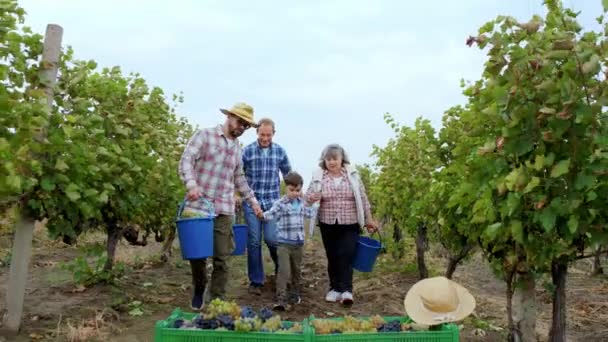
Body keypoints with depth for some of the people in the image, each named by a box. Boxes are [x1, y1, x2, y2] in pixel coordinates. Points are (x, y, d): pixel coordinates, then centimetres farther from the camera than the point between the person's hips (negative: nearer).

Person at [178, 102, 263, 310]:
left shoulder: (237, 147, 17)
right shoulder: (204, 135, 1)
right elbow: (187, 160, -10)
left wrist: (252, 200, 24)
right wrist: (191, 183, -27)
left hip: (224, 209, 4)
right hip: (198, 204, -3)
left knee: (222, 257, 1)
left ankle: (217, 299, 12)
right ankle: (199, 291, 30)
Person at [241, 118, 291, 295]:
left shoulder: (280, 151, 3)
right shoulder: (247, 151, -2)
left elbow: (288, 175, 14)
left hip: (272, 202, 1)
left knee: (271, 238, -5)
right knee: (254, 241, 2)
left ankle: (281, 267, 26)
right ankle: (256, 281, 15)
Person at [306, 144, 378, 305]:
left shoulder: (352, 174, 0)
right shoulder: (319, 176, -1)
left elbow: (362, 198, 4)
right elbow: (308, 196, -1)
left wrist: (369, 219, 4)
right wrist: (312, 197, -25)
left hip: (350, 224, -1)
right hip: (328, 224, 1)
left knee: (346, 255, -8)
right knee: (332, 257, 8)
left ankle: (346, 290, -4)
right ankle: (335, 288, 19)